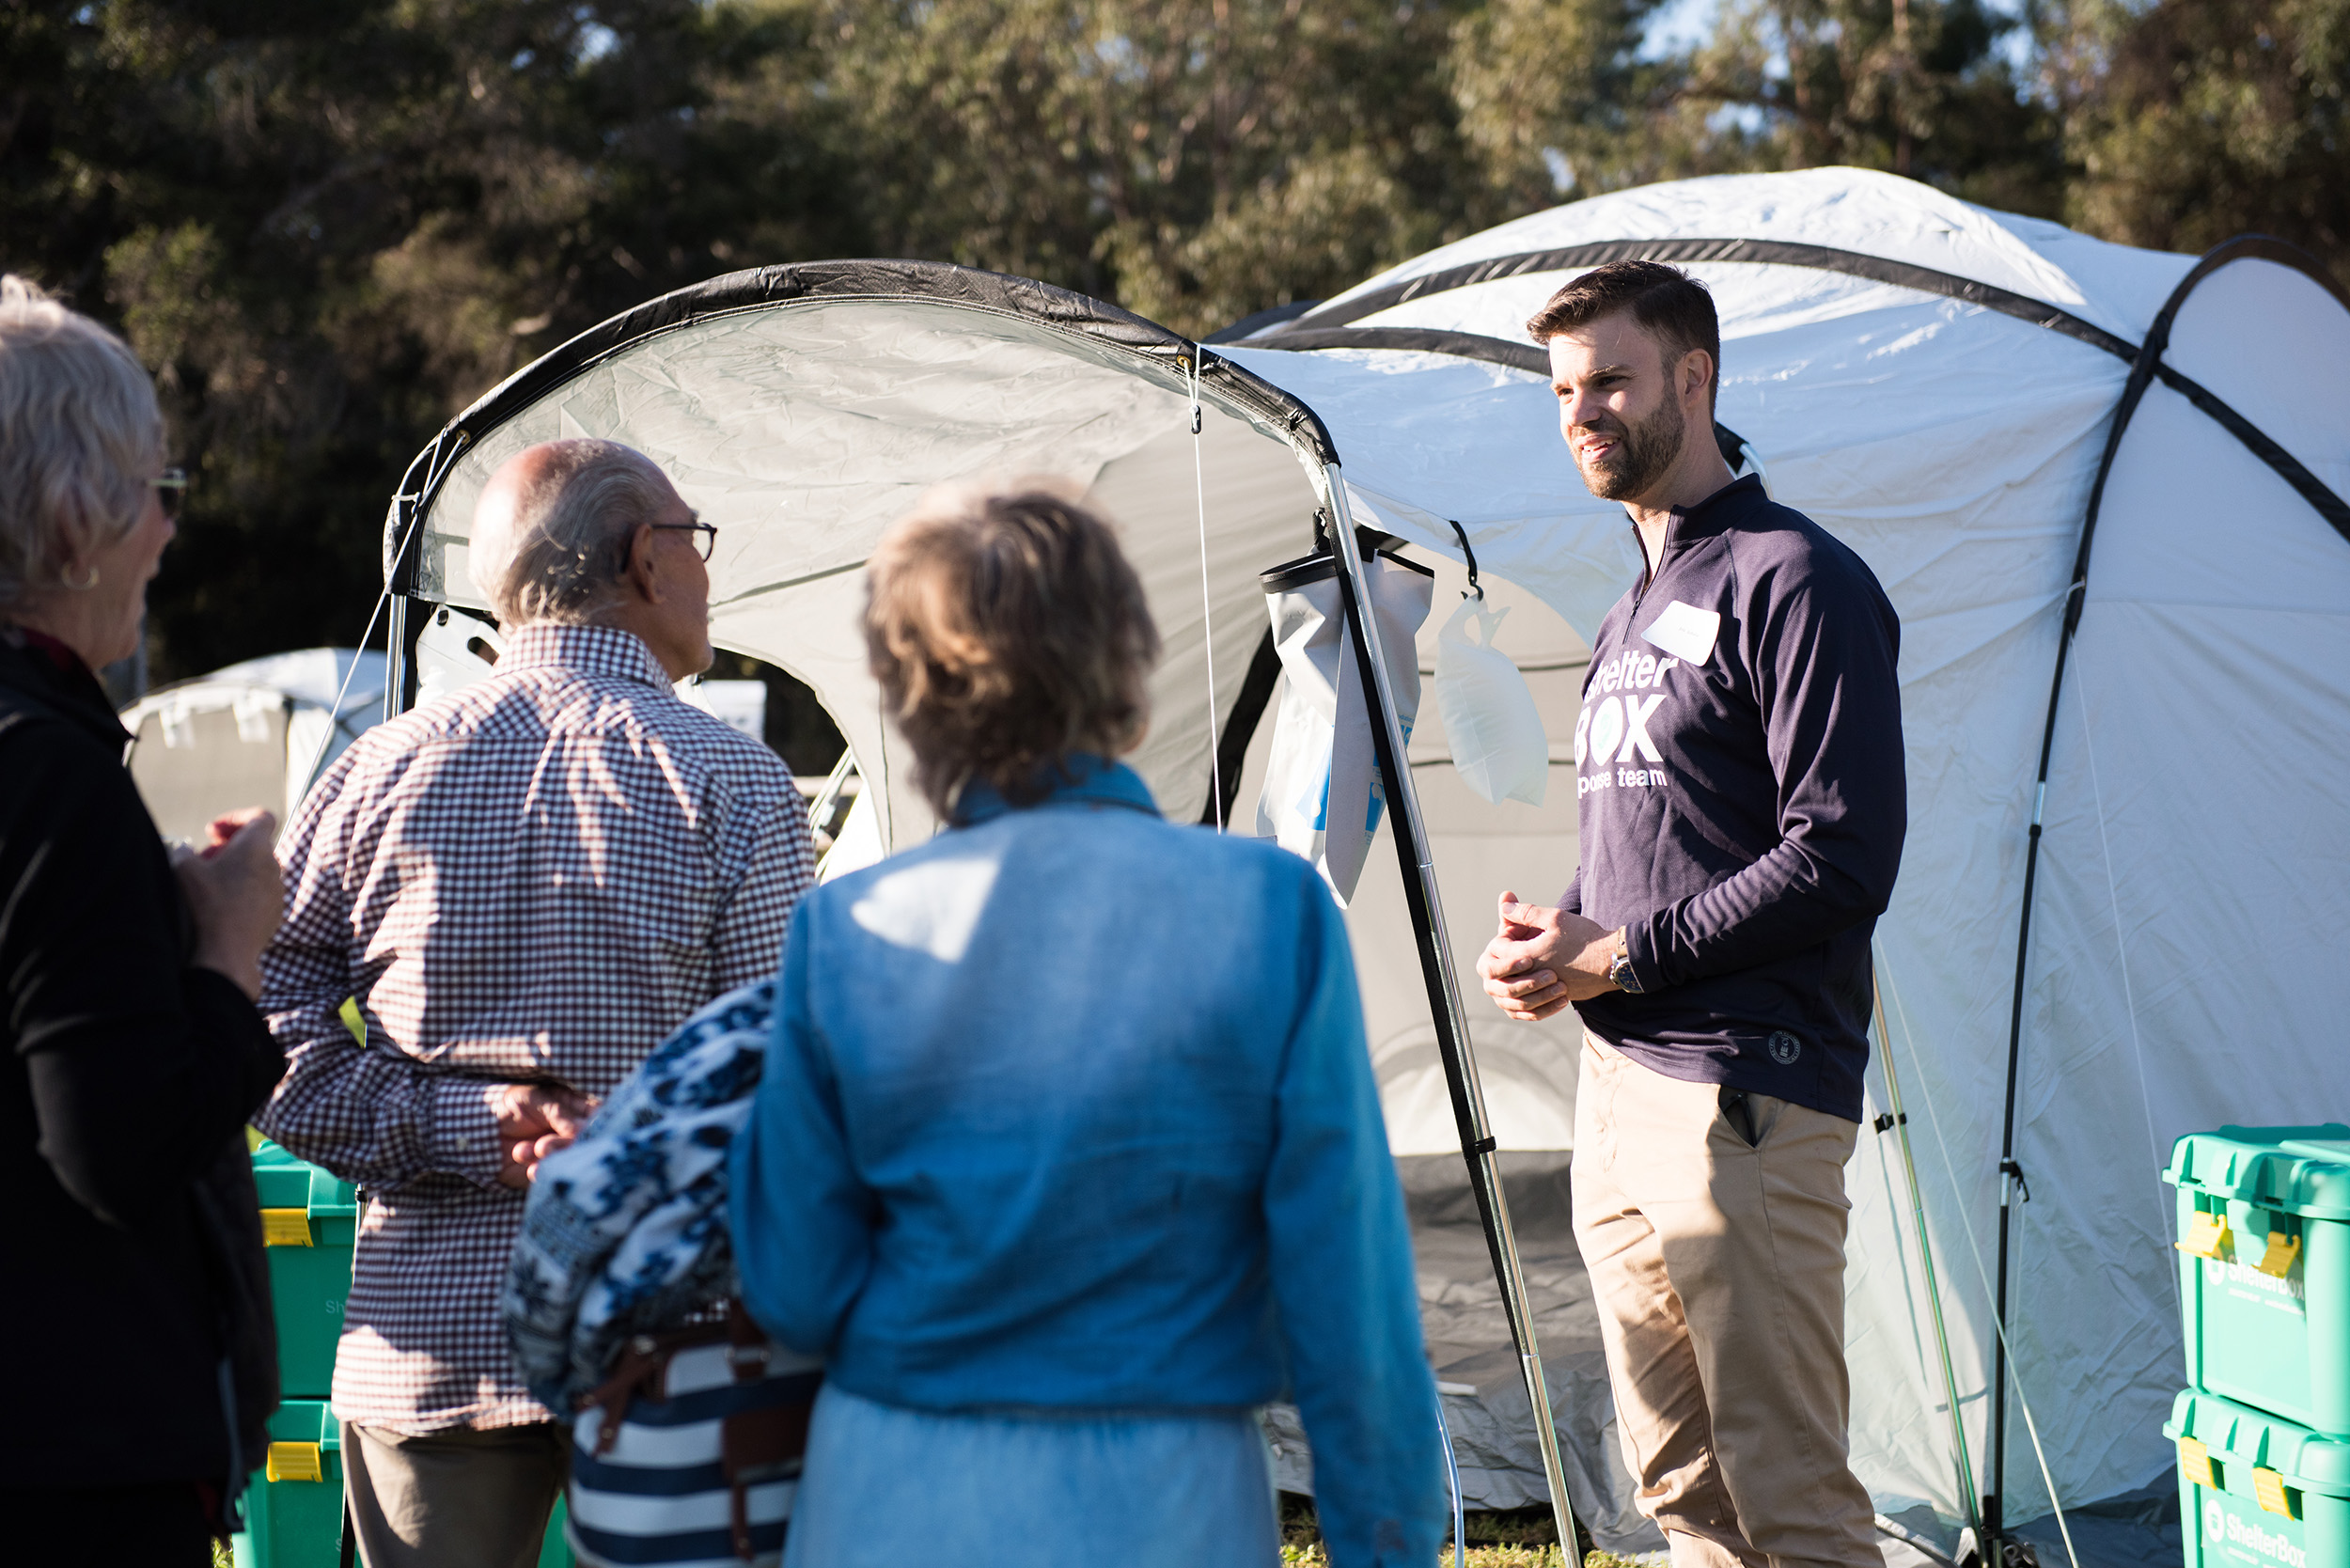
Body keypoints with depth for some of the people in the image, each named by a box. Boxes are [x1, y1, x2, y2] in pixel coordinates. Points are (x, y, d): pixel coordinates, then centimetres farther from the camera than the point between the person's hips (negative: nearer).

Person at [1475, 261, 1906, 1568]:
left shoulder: (1794, 580, -9)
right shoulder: (1635, 613, 20)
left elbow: (1843, 858, -16)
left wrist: (1617, 957, -14)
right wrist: (1559, 939, 6)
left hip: (1746, 1101, -9)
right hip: (1621, 1091, 10)